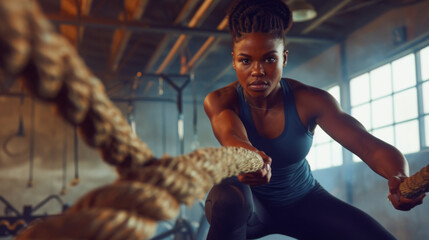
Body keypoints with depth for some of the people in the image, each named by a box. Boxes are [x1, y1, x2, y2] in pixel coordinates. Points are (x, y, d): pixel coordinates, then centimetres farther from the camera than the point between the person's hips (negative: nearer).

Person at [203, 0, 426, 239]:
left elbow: (369, 145, -26)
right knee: (228, 196, -37)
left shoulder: (309, 100, -17)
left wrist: (400, 177, -49)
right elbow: (231, 136, -41)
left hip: (303, 199, 1)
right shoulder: (219, 101, -19)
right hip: (252, 203, -1)